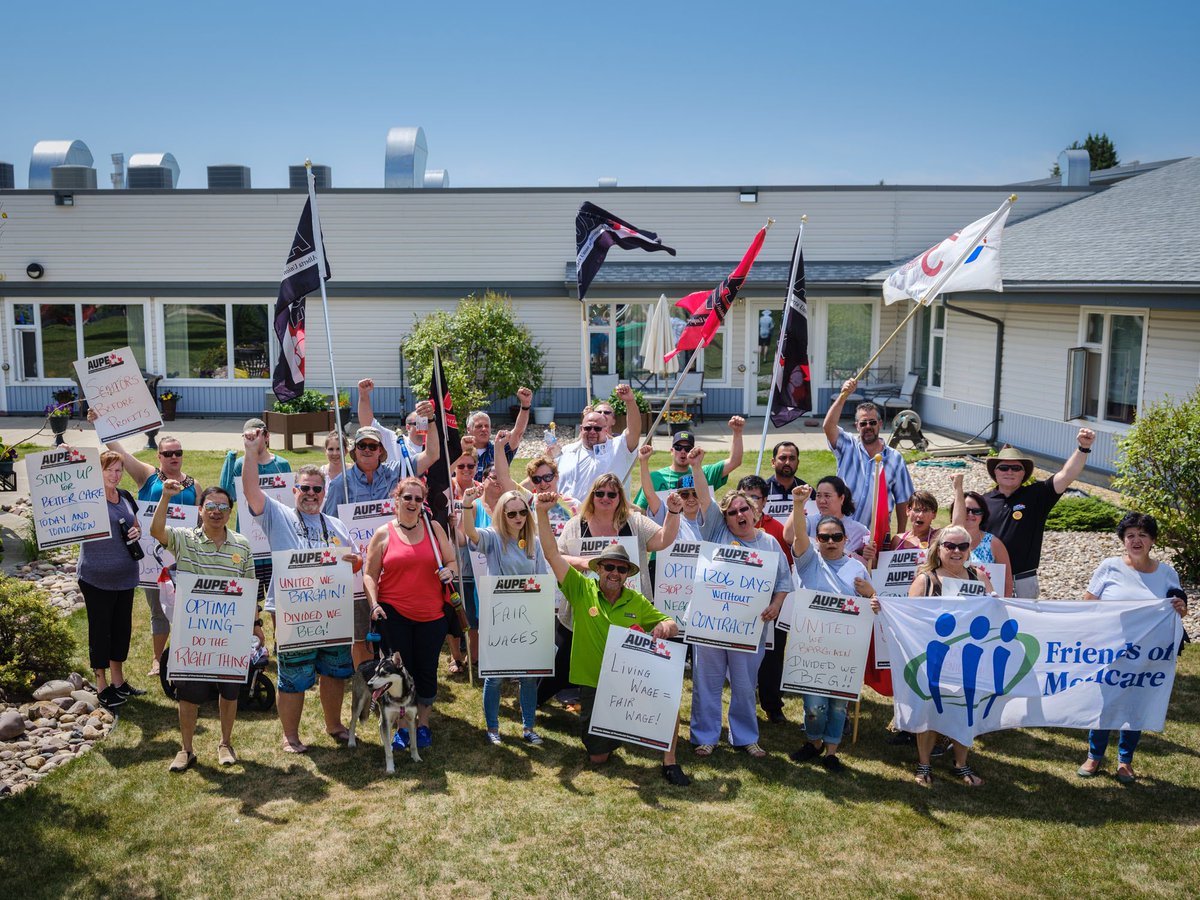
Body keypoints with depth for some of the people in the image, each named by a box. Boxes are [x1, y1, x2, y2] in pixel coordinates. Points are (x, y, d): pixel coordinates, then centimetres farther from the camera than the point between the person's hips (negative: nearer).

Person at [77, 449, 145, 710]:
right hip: (96, 578, -6)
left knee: (122, 627, 13)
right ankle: (101, 686, 15)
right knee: (100, 629, 4)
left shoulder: (125, 497, 8)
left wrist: (137, 532, -3)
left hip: (125, 577, 6)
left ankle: (119, 681, 27)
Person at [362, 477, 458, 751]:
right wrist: (374, 603, -12)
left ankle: (423, 724, 25)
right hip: (394, 613, -1)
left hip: (431, 614, 1)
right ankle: (402, 726, 21)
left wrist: (449, 571, -11)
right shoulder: (383, 535, 0)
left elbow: (452, 562, 12)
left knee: (427, 670, 7)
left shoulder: (434, 528, 6)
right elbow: (370, 575, 2)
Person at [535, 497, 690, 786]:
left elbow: (670, 625, 7)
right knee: (598, 756, 5)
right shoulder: (582, 590, -7)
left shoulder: (637, 602, 1)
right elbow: (552, 554, -13)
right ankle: (608, 733, 42)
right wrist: (542, 513, -24)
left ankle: (669, 761, -5)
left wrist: (666, 627, -19)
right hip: (594, 686, -1)